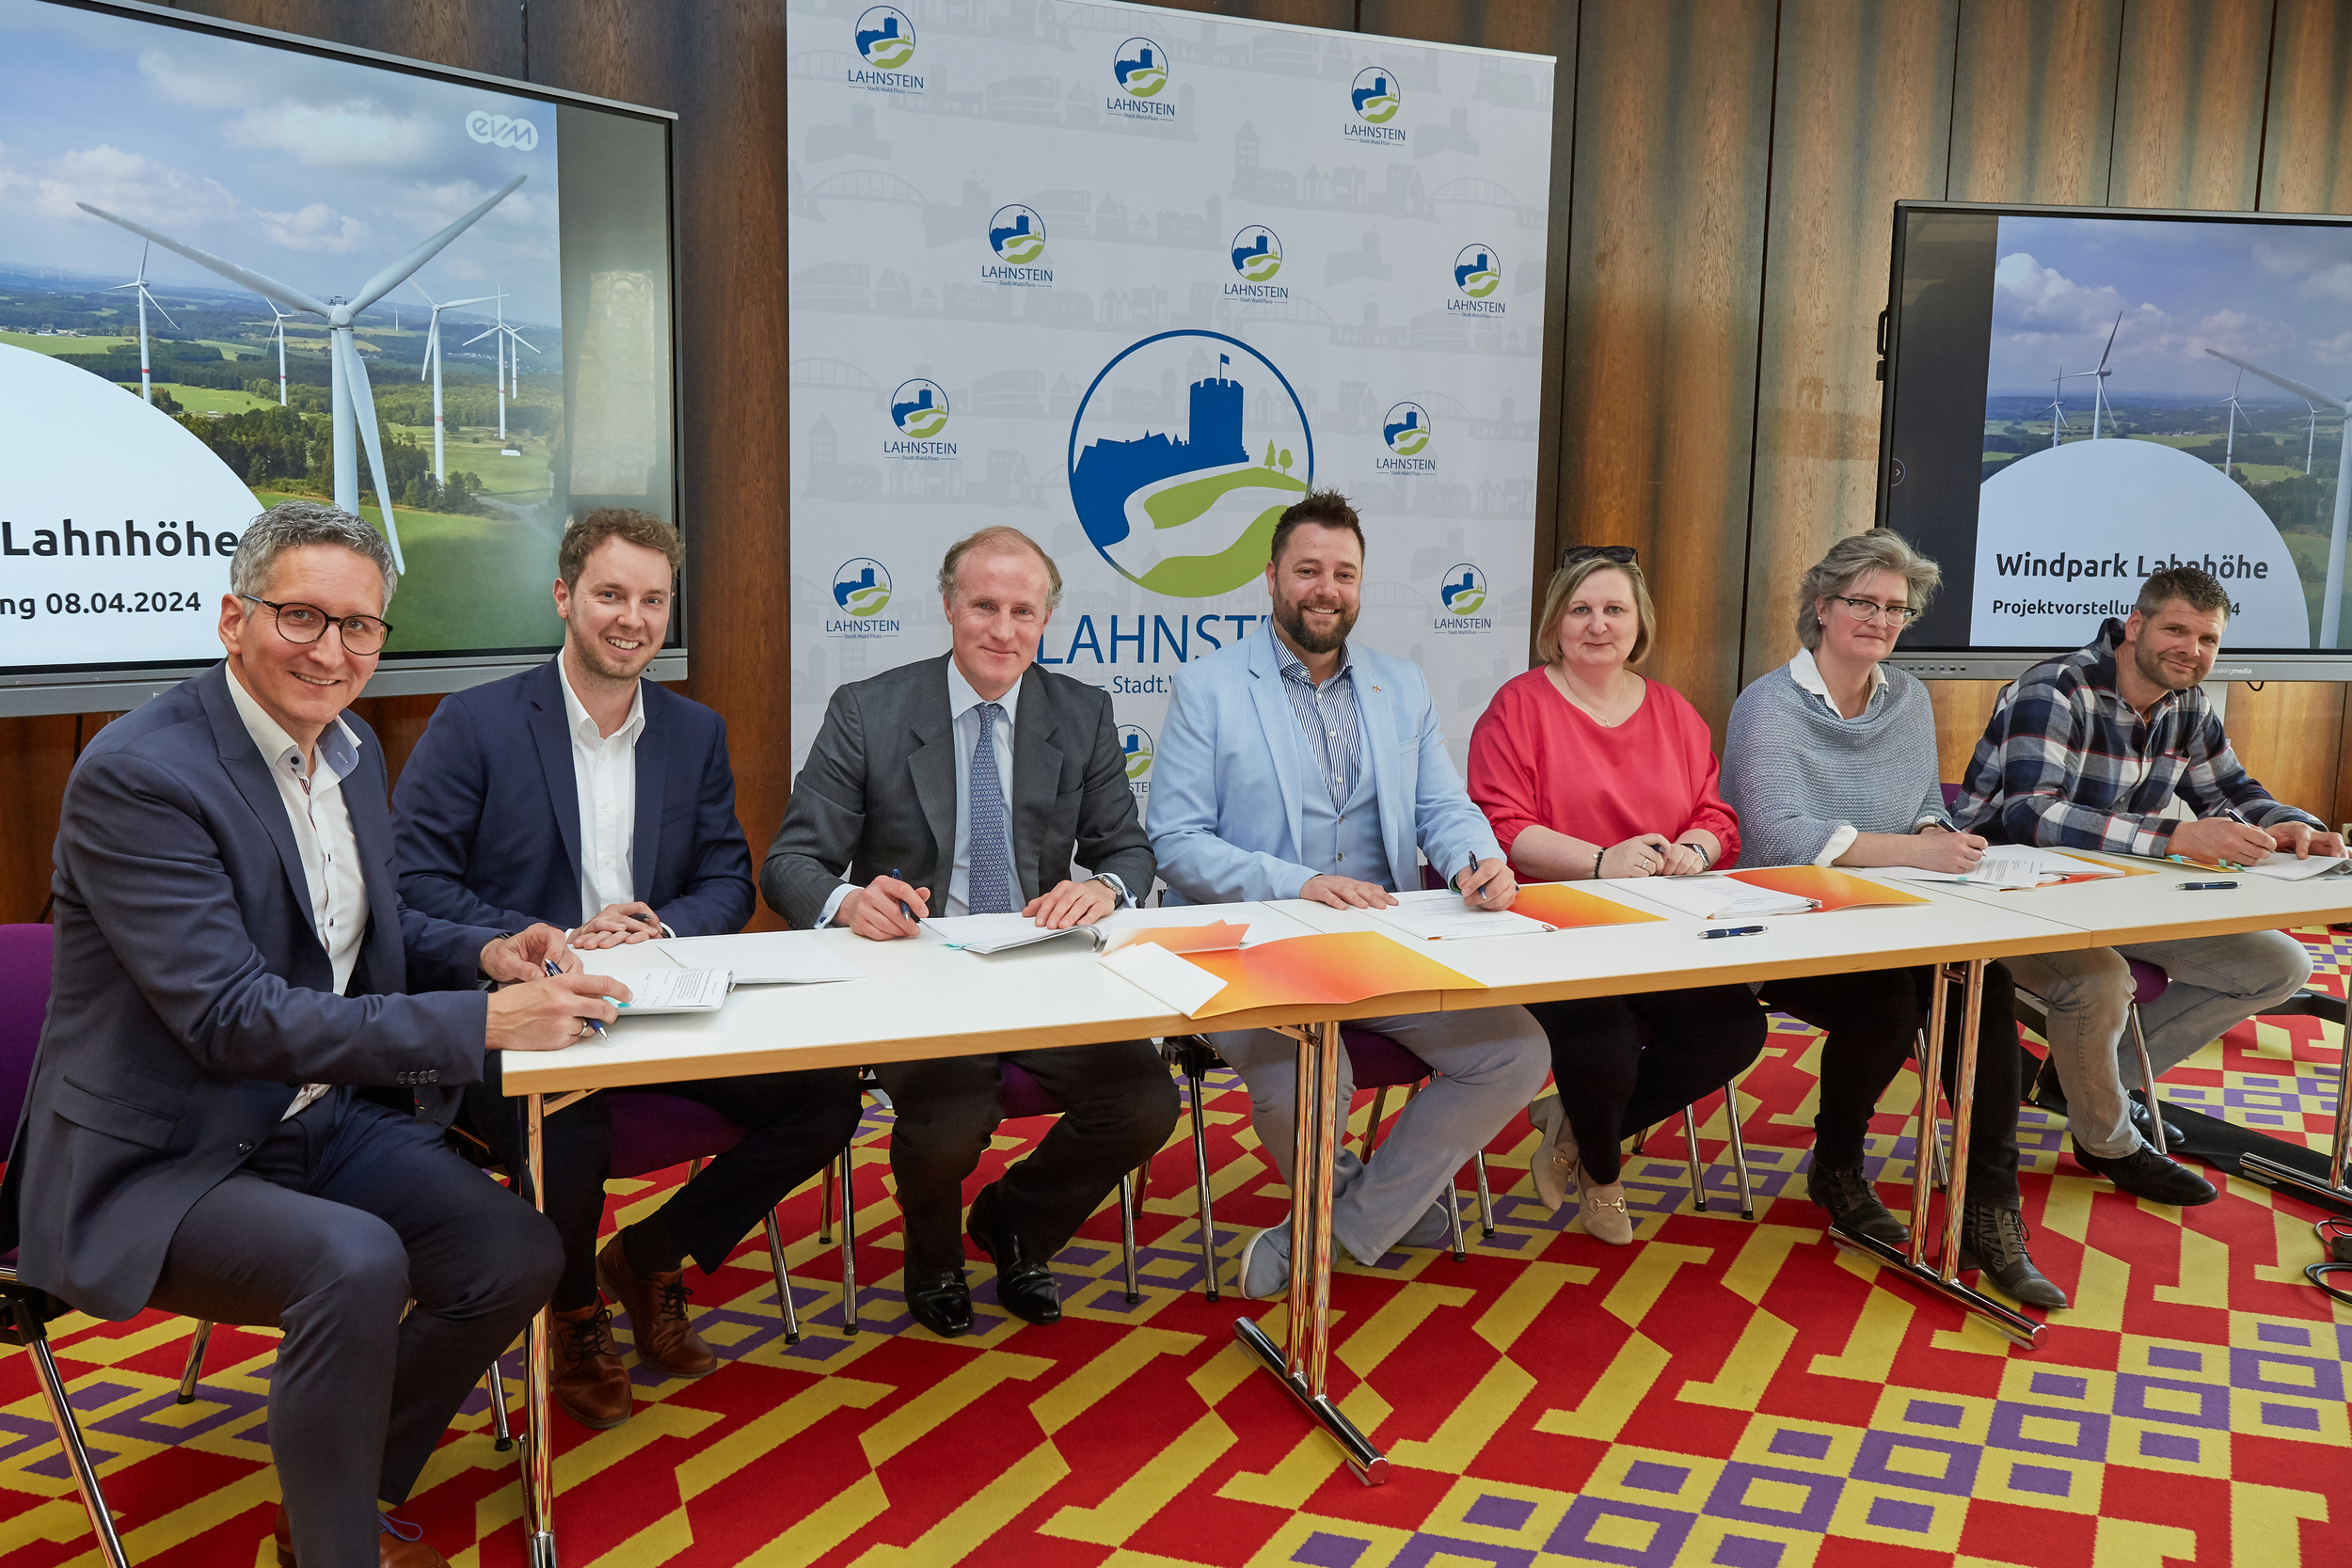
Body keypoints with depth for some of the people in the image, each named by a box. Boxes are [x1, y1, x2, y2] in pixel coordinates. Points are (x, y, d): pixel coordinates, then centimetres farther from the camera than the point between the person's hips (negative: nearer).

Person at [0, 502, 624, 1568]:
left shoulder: (351, 749, 6)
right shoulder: (138, 775, -20)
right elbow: (235, 1017, -27)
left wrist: (490, 952, -3)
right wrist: (481, 1021, -32)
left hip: (325, 1119, 8)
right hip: (157, 1165, -7)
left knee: (517, 1254, -10)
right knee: (357, 1264, -32)